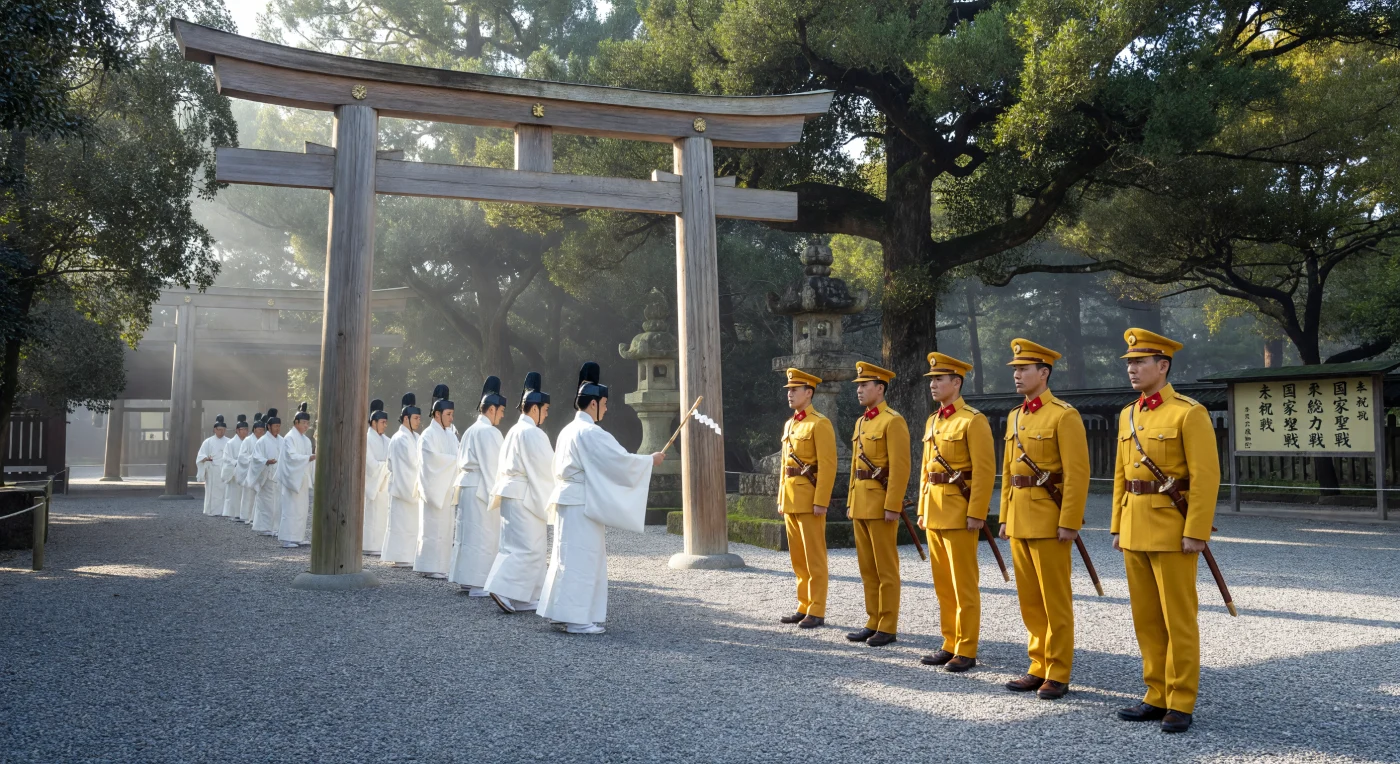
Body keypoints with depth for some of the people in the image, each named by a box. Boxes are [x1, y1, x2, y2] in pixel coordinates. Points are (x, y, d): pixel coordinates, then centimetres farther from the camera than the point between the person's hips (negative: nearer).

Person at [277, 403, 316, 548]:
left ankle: (299, 537, 13)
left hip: (303, 478, 8)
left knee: (303, 509, 8)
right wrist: (310, 457, -28)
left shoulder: (305, 439, 14)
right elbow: (292, 456, -19)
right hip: (293, 477, -8)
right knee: (291, 508, -7)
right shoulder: (289, 438, -8)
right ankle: (287, 539, -5)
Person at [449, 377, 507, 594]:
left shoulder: (470, 431, 15)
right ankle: (478, 583, -4)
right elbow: (492, 466, -16)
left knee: (469, 532, 13)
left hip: (467, 485, 10)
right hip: (481, 488, -10)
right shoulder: (488, 432, -14)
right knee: (482, 535, -6)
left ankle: (466, 578, 19)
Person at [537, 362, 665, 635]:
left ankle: (567, 612, 21)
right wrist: (651, 460, -4)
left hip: (569, 500, 10)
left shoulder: (569, 430, 13)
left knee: (571, 556, 14)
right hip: (582, 503, -10)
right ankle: (577, 618, -1)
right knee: (582, 558, -5)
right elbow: (620, 460, -17)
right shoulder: (590, 432, -17)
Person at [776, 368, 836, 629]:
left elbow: (828, 466, -15)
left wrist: (821, 501, -20)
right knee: (797, 557, 13)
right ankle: (804, 606, 21)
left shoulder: (820, 424, -10)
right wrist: (782, 498, 17)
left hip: (810, 498, -8)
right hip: (791, 498, 8)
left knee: (814, 557, -2)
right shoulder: (789, 424, 16)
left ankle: (817, 612, 5)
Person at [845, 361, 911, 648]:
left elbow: (900, 467, -16)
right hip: (861, 503, 9)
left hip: (880, 502, -8)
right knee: (867, 567, 12)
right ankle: (874, 622, 20)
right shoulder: (861, 422, 16)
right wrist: (851, 500, 17)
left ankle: (888, 627, 7)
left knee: (886, 568, 0)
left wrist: (893, 506, -20)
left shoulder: (893, 421, -11)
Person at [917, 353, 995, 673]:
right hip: (935, 512, 8)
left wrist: (976, 514, -18)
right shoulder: (932, 421, 14)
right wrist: (923, 509, 15)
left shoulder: (973, 420, -10)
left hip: (959, 512, -8)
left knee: (963, 585, -1)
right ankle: (950, 645, 21)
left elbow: (985, 471, -15)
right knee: (943, 584, 12)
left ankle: (966, 652, 7)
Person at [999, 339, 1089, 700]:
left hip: (1048, 519, -8)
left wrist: (1069, 523, -18)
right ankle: (1040, 667, 22)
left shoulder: (1064, 415, -9)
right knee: (1030, 599, 12)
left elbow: (1078, 474, -14)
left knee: (1055, 600, 1)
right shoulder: (1015, 417, 14)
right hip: (1019, 519, 8)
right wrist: (1005, 517, 15)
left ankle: (1058, 675, 10)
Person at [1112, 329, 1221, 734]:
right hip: (1135, 530, 7)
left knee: (1178, 620, 1)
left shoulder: (1189, 413, -9)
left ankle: (1180, 704, 11)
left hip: (1171, 531, -7)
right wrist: (1118, 527, 13)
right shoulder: (1128, 415, 12)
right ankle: (1157, 697, 22)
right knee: (1146, 619, 12)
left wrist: (1195, 533, -17)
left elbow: (1206, 477, -13)